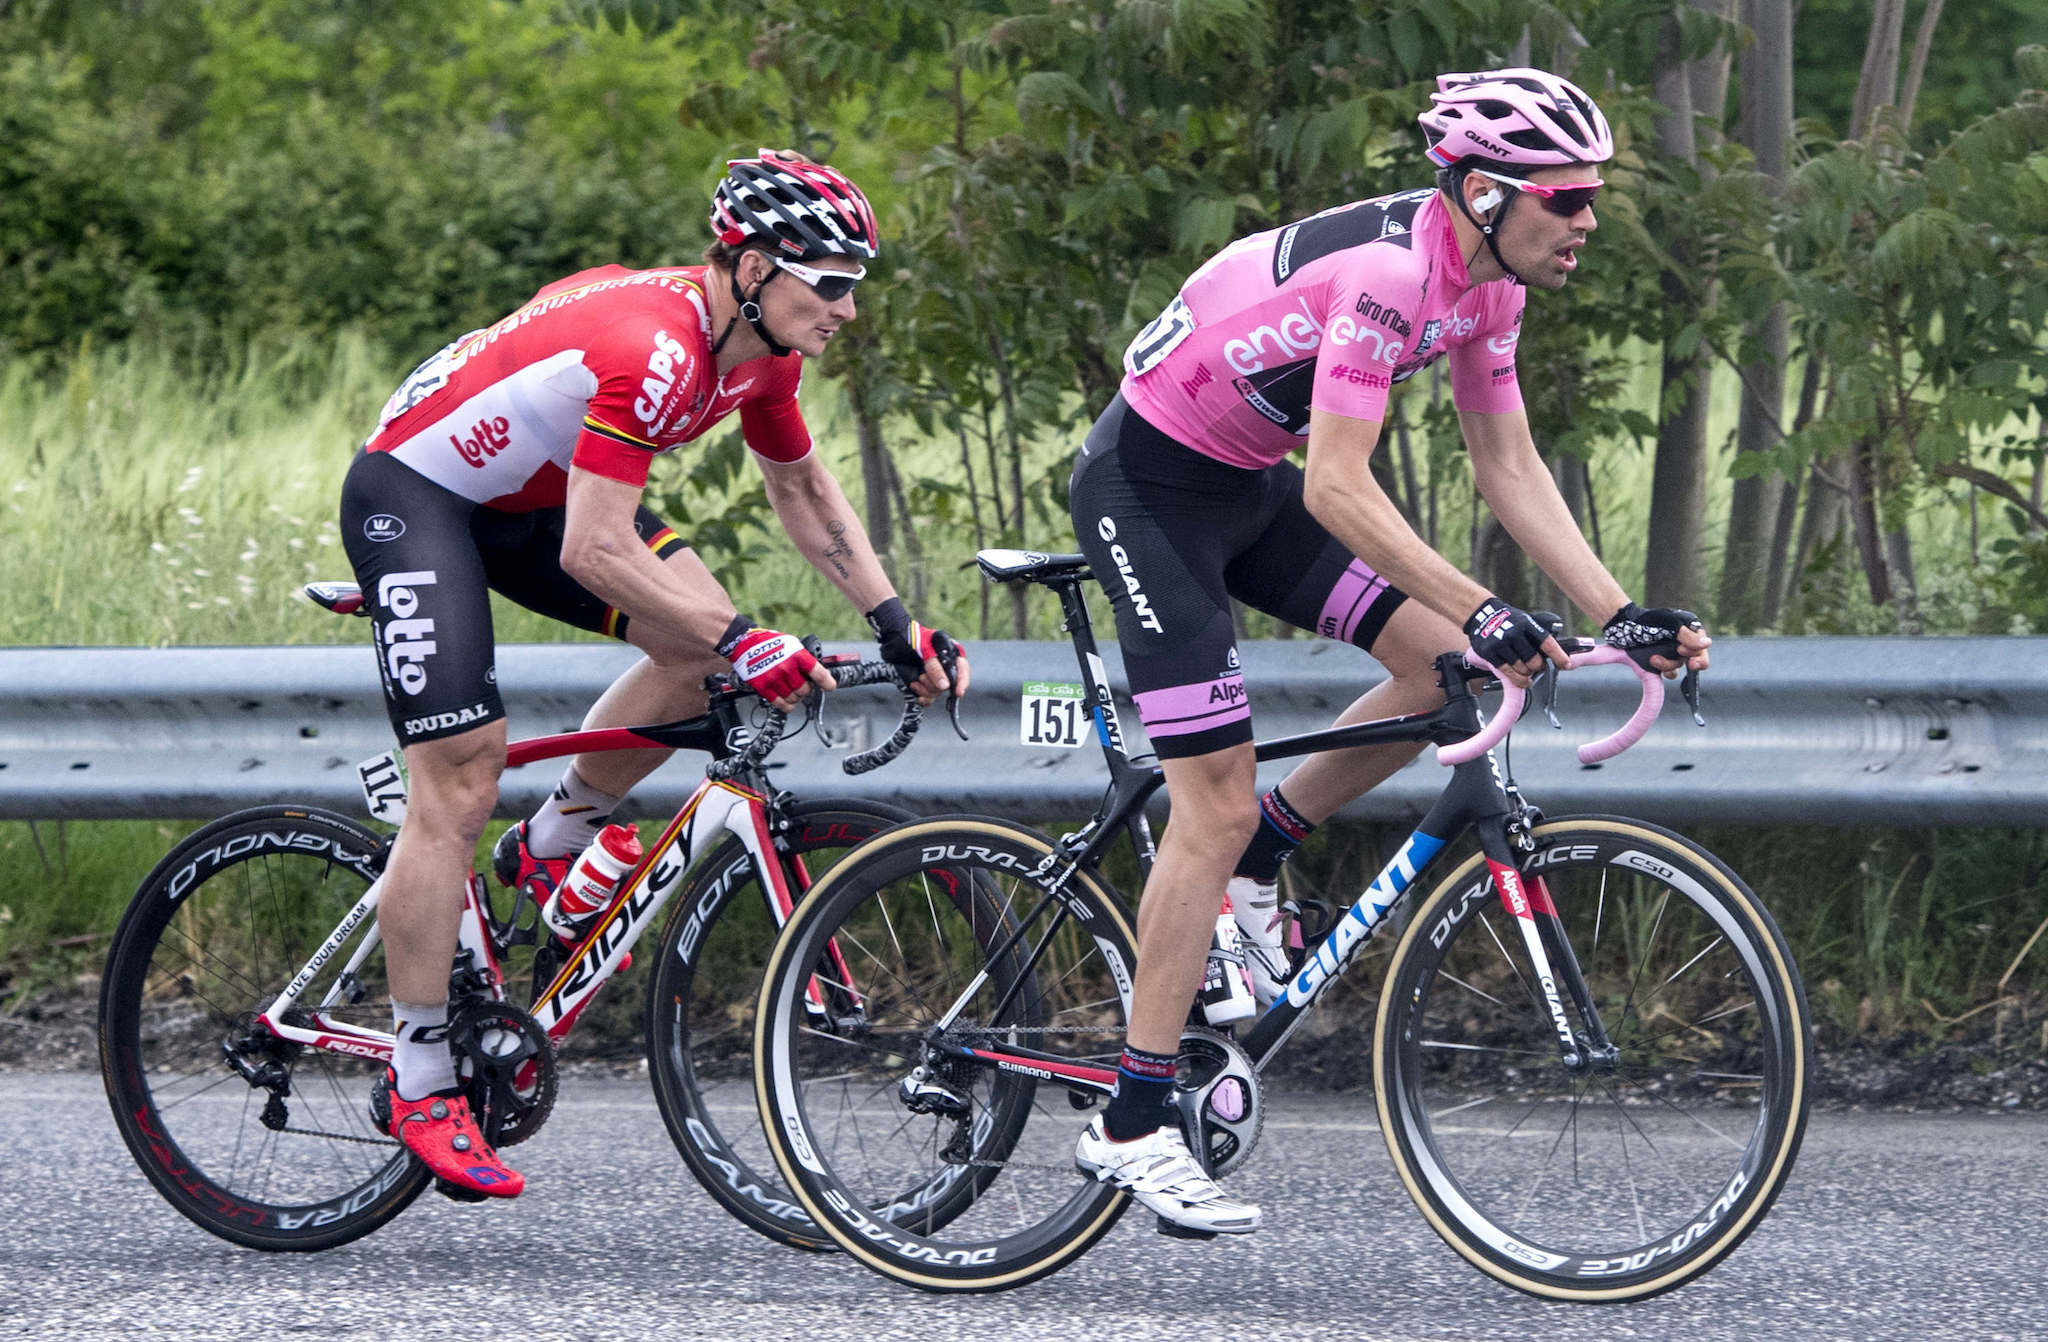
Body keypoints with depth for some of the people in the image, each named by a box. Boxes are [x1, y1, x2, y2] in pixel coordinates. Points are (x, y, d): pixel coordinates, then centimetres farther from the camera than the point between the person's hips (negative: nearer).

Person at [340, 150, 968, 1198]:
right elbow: (594, 553, -36)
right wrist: (744, 643, -35)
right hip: (412, 492, -9)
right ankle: (418, 1083, -7)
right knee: (460, 783, -15)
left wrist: (892, 622, 4)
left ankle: (552, 850, 9)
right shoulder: (651, 350, -33)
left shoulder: (761, 349, -5)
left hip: (531, 494, 9)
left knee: (701, 644, -10)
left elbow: (801, 486, 12)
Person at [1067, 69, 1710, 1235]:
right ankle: (1134, 1127, -4)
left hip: (1243, 481, 9)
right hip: (1148, 488, -9)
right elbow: (1339, 492, -33)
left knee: (1447, 667, -5)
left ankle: (1257, 863, 13)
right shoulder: (1388, 274, -30)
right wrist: (1485, 611, -38)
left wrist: (1622, 613, -5)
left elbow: (1511, 469, 4)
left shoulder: (1487, 284, -2)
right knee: (1219, 807, -10)